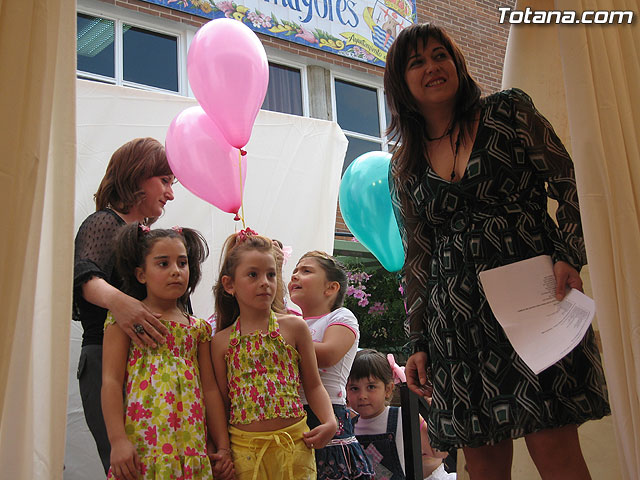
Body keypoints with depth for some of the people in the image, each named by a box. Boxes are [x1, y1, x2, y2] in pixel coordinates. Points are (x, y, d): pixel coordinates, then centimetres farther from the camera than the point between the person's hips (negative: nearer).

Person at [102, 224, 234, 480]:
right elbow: (111, 381, -5)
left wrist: (223, 448, 9)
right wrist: (118, 441, -14)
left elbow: (210, 389, 12)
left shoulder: (198, 328, 12)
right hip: (142, 444, -3)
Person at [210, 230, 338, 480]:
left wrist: (329, 422, -9)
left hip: (294, 444, 0)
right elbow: (221, 402, 6)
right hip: (244, 448, 0)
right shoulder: (222, 341, 2)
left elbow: (313, 386, 5)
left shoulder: (294, 327, 1)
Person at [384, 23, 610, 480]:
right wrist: (419, 343, 10)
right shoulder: (404, 168, 13)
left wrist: (568, 256, -13)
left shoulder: (508, 111, 7)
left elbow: (568, 184, 3)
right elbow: (417, 261, 14)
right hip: (457, 321, 3)